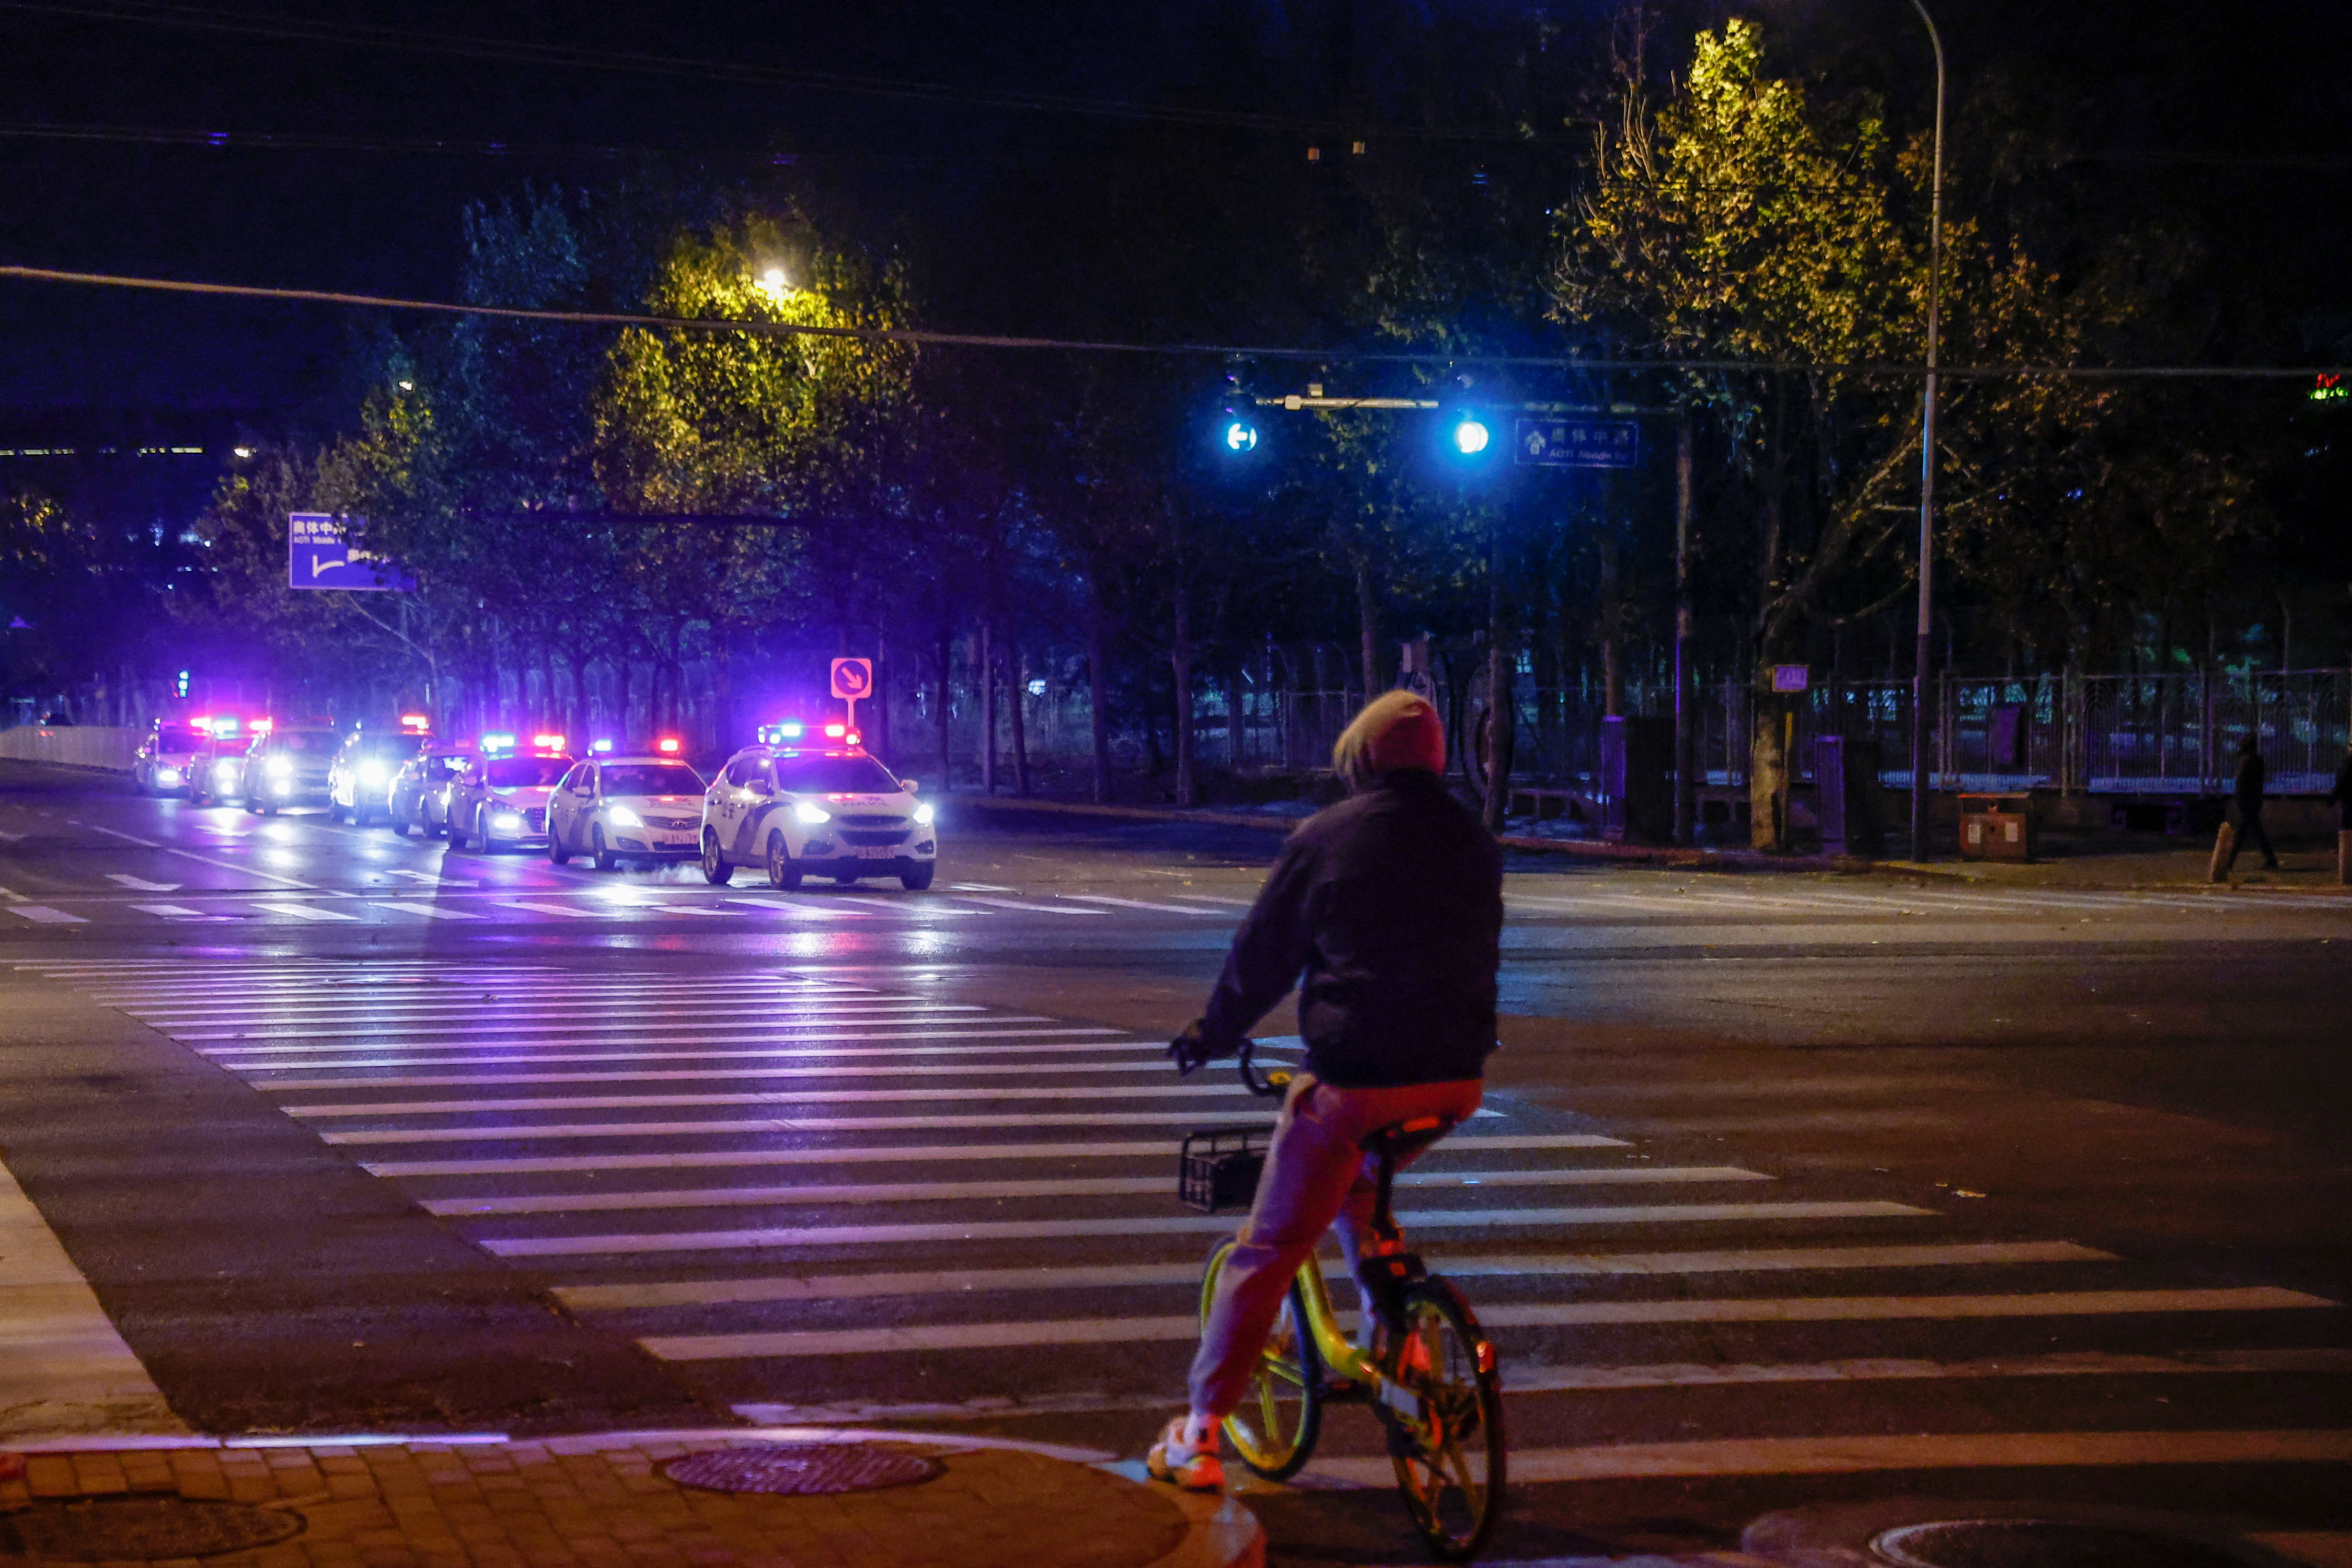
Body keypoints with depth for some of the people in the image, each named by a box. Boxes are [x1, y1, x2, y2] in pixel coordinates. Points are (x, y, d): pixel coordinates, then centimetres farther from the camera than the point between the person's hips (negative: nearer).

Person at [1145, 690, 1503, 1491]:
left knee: (1268, 1250, 3)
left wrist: (1212, 1034, 19)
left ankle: (1200, 1436, 3)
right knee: (1357, 1186, 33)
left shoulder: (1324, 837, -3)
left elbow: (1262, 953, 3)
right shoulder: (1473, 841, 9)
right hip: (1455, 1076, 5)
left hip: (1354, 1075, -5)